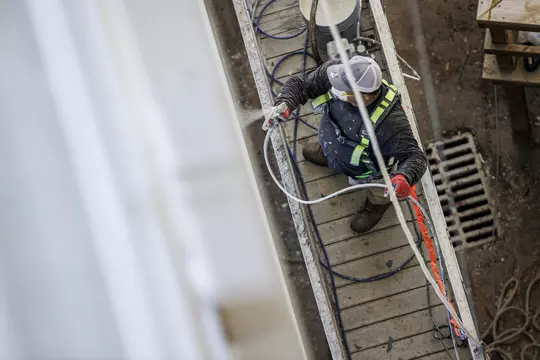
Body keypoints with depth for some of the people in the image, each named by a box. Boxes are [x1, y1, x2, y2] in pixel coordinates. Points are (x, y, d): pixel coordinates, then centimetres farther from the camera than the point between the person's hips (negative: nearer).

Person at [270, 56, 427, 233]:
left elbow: (414, 157, -38)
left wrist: (404, 178, -60)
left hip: (366, 169, -5)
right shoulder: (332, 71, -35)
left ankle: (379, 202, 56)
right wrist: (285, 104, -44)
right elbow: (298, 85, -23)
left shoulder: (391, 122, -48)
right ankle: (328, 155, 67)